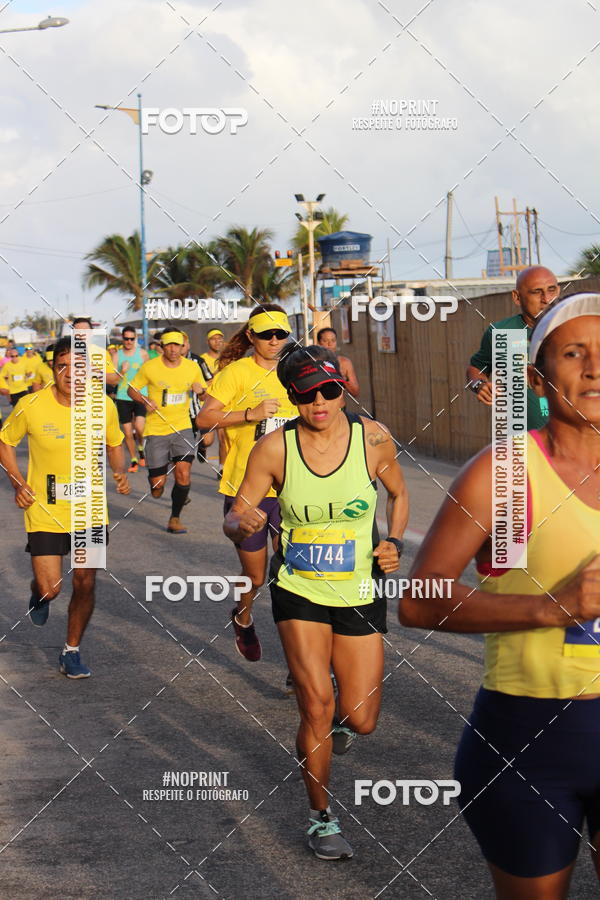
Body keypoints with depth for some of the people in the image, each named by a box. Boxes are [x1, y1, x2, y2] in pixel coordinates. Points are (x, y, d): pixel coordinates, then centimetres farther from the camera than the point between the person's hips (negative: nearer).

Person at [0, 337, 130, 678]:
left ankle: (72, 652, 26)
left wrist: (120, 472, -7)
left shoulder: (104, 406, -7)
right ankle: (39, 596, 32)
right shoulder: (31, 406, -15)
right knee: (50, 588, -7)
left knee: (85, 584, 6)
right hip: (45, 511, -2)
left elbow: (114, 444, 12)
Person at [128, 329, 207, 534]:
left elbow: (204, 392, 15)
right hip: (156, 430, -2)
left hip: (182, 427, 2)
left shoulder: (192, 367, 1)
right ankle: (156, 477, 39)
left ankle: (175, 519, 3)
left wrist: (200, 390, -9)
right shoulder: (149, 367, -7)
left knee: (183, 473, -14)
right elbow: (132, 389, 4)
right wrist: (145, 400, -15)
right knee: (158, 485, -1)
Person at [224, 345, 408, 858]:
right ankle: (321, 817, 5)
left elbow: (399, 494, 9)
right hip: (299, 590, -1)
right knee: (317, 702, -15)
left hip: (360, 592, 1)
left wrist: (395, 543, -7)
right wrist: (242, 524, -27)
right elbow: (235, 517, -4)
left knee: (361, 721, 1)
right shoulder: (274, 449, -11)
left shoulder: (372, 438, -9)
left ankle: (334, 720, 40)